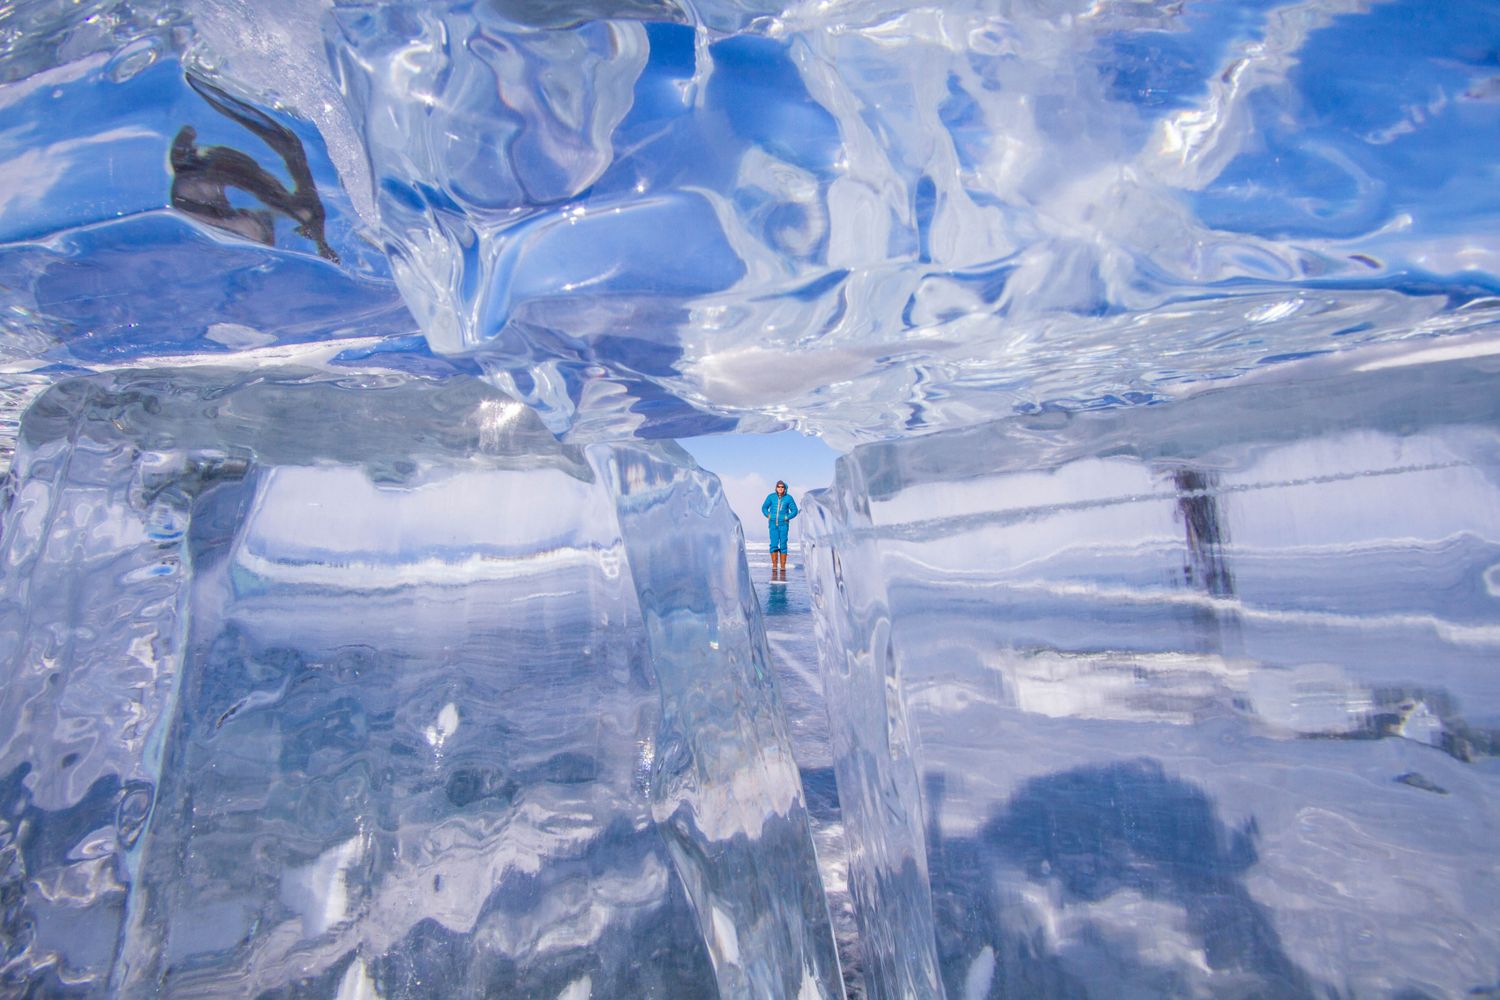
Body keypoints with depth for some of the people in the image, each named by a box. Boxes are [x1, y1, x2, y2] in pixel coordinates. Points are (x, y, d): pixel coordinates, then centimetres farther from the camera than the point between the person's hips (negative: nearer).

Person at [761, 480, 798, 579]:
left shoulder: (788, 498, -3)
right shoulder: (771, 496, 0)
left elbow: (794, 511, 3)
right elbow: (764, 508, 11)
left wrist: (787, 518, -11)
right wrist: (768, 516, -5)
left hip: (783, 524, -1)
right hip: (773, 524, 1)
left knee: (783, 545, -3)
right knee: (774, 545, -7)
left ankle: (783, 568, 2)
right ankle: (774, 567, -2)